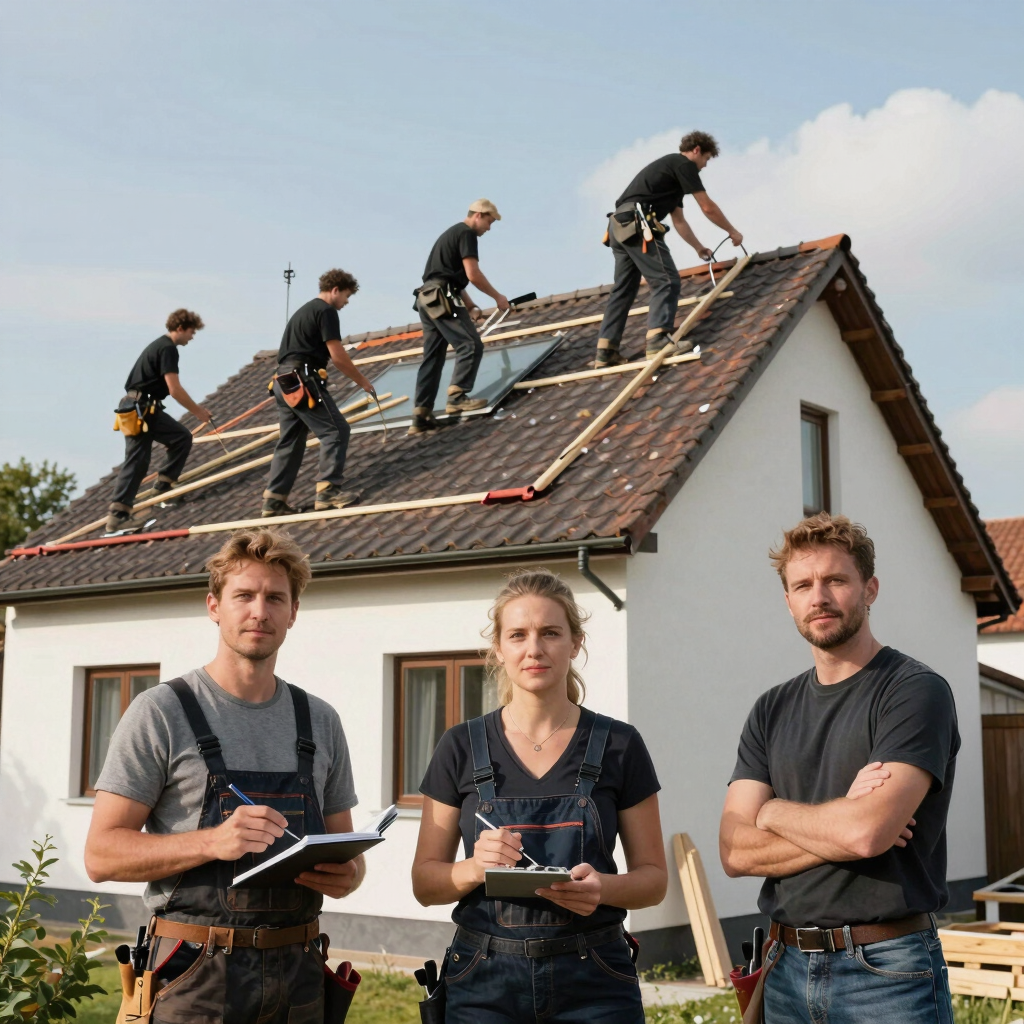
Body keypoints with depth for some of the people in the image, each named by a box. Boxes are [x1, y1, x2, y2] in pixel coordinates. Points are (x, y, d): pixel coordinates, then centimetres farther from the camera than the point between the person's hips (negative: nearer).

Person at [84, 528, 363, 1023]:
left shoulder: (321, 721, 10)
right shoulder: (161, 712, -5)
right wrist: (213, 842, -23)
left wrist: (347, 875, -8)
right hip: (195, 980, -4)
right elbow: (102, 854, -8)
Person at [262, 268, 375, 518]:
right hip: (303, 382, -10)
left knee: (290, 441, 11)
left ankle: (274, 499, 10)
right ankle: (328, 489, -17)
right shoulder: (327, 311, -4)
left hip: (284, 382, 10)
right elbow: (338, 356, -10)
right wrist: (362, 381, 1)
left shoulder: (304, 310, 26)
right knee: (336, 431, -10)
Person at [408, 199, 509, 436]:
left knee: (432, 357, 7)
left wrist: (470, 306, 22)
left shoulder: (452, 233, 27)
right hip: (443, 298, -10)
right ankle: (457, 397, -19)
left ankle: (421, 415, 3)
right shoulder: (467, 234, -4)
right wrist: (497, 297, -1)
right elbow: (473, 275, -13)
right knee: (471, 346, -12)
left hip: (428, 299, 10)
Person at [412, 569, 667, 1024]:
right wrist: (475, 868, -17)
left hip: (592, 984, 0)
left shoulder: (618, 746, 1)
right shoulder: (461, 748, 2)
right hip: (484, 983, 1)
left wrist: (604, 887, -18)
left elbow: (653, 877, 3)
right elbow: (425, 883, 4)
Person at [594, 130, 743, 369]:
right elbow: (707, 208, 2)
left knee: (623, 289, 10)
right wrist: (732, 231, 15)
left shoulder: (671, 169, 31)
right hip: (638, 224, -10)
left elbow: (679, 220, 36)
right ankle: (657, 340, -26)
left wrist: (699, 248, 41)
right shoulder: (684, 164, 2)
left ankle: (606, 351, 7)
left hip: (621, 226, 10)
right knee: (666, 281, -12)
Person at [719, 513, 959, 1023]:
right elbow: (735, 852, -1)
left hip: (887, 971, -5)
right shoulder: (772, 710, 8)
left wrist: (775, 812, -5)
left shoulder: (916, 691, -9)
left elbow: (869, 831, -23)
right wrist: (843, 820, -14)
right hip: (787, 967, 5)